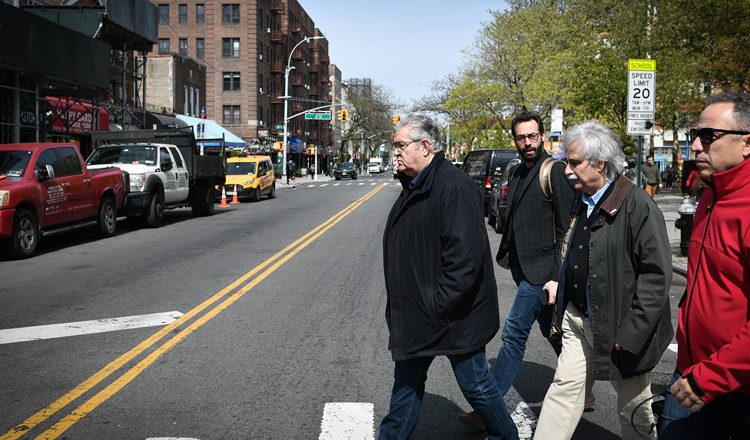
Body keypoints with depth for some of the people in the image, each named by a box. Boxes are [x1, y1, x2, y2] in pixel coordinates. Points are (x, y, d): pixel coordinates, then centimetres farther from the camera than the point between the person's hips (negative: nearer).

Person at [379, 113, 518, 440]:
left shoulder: (453, 186, -21)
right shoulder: (413, 186, 10)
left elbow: (466, 256, -27)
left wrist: (438, 305, -23)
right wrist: (400, 305, 15)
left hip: (452, 314, -8)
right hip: (414, 314, 9)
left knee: (475, 384, 8)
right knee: (407, 381, 17)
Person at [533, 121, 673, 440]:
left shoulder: (637, 205, -18)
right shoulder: (582, 203, 8)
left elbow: (657, 274, -20)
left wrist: (630, 333, -20)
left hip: (618, 326, -7)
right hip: (579, 318, 7)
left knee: (633, 406, 11)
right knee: (565, 388, 9)